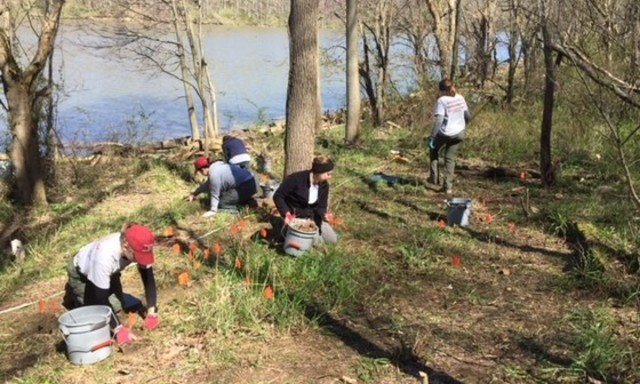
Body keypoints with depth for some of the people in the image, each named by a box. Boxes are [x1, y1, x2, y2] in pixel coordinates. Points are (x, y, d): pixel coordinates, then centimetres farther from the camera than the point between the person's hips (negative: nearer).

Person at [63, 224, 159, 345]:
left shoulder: (138, 248, -31)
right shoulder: (105, 256, -46)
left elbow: (148, 278, -17)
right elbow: (101, 298, -35)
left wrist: (152, 311, -25)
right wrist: (118, 329, -38)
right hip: (80, 273, -5)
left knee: (117, 305, -1)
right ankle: (74, 297, 15)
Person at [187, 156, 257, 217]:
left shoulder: (214, 174, -15)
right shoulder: (214, 168, 16)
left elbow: (215, 194, -13)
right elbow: (206, 184, 31)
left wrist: (213, 211, -8)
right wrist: (194, 194, 40)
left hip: (247, 186, -10)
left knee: (222, 203, -12)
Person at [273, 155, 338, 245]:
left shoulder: (324, 185, -7)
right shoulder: (297, 179, -25)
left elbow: (321, 206, -2)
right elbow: (278, 196, -18)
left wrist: (323, 214, -27)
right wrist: (286, 213, -30)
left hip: (312, 217, 6)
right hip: (295, 216, -6)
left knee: (332, 239, 1)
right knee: (314, 240, -24)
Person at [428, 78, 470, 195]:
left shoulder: (442, 100, -14)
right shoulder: (460, 98, 2)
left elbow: (439, 121, -19)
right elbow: (467, 116, 8)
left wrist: (432, 136, -16)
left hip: (445, 133, -5)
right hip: (459, 133, 5)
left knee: (433, 150, 24)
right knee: (450, 158, 16)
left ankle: (434, 177, 21)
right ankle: (448, 186, 12)